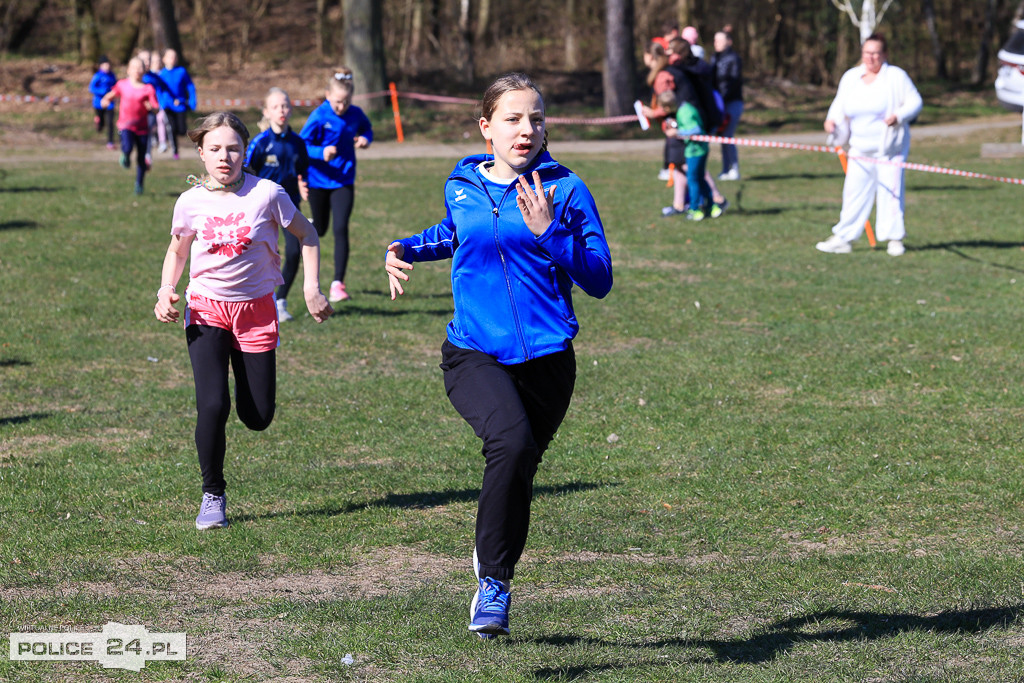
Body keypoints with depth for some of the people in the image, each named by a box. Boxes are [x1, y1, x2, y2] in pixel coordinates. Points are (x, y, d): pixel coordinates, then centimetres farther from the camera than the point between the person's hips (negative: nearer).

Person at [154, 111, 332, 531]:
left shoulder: (266, 194, -10)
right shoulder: (191, 202, -5)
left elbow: (306, 235, 4)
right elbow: (177, 251, 13)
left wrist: (312, 289, -4)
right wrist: (166, 291, -4)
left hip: (256, 309, 0)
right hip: (206, 309, 0)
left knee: (257, 417, 1)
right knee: (212, 406, -17)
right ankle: (213, 496, 2)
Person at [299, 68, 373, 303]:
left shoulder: (356, 115, -4)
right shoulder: (319, 117, -15)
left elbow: (367, 129, 17)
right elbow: (302, 145, -14)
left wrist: (365, 139, -6)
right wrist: (321, 152, -33)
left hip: (343, 181, 1)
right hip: (318, 181, -1)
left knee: (341, 230, -12)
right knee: (320, 229, 16)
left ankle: (338, 284, -10)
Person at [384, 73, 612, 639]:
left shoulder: (564, 189, -3)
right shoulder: (461, 186, 6)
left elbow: (599, 280, -8)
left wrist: (549, 232, -20)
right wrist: (407, 250, 14)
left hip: (545, 358, 0)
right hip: (474, 354, 0)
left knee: (516, 475, 10)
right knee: (512, 442, -29)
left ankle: (493, 586, 37)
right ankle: (494, 578, -15)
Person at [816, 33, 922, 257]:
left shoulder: (896, 76, -3)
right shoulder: (850, 77, 9)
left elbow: (914, 102, -3)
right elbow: (840, 106, 15)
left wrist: (898, 116, -21)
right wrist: (832, 121, -6)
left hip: (890, 148, -4)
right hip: (860, 149, 4)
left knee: (890, 191, -2)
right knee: (854, 192, 2)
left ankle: (894, 238, 8)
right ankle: (842, 239, 6)